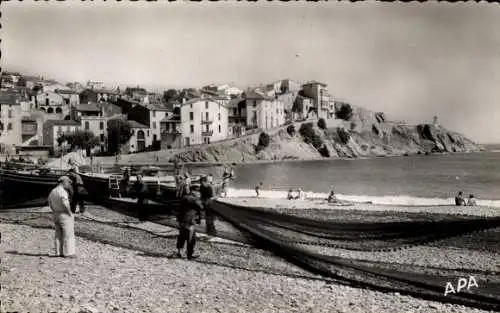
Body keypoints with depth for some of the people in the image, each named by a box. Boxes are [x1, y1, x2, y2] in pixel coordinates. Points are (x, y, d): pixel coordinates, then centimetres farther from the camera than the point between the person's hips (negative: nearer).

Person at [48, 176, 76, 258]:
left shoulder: (52, 192, 9)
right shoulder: (63, 192, -19)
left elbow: (50, 205, 15)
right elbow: (66, 205, -26)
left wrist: (55, 212, 17)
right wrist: (70, 214, -15)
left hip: (55, 215, 8)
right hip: (65, 215, -8)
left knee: (58, 235, 11)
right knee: (68, 235, -2)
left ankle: (59, 252, 14)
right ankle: (68, 253, -1)